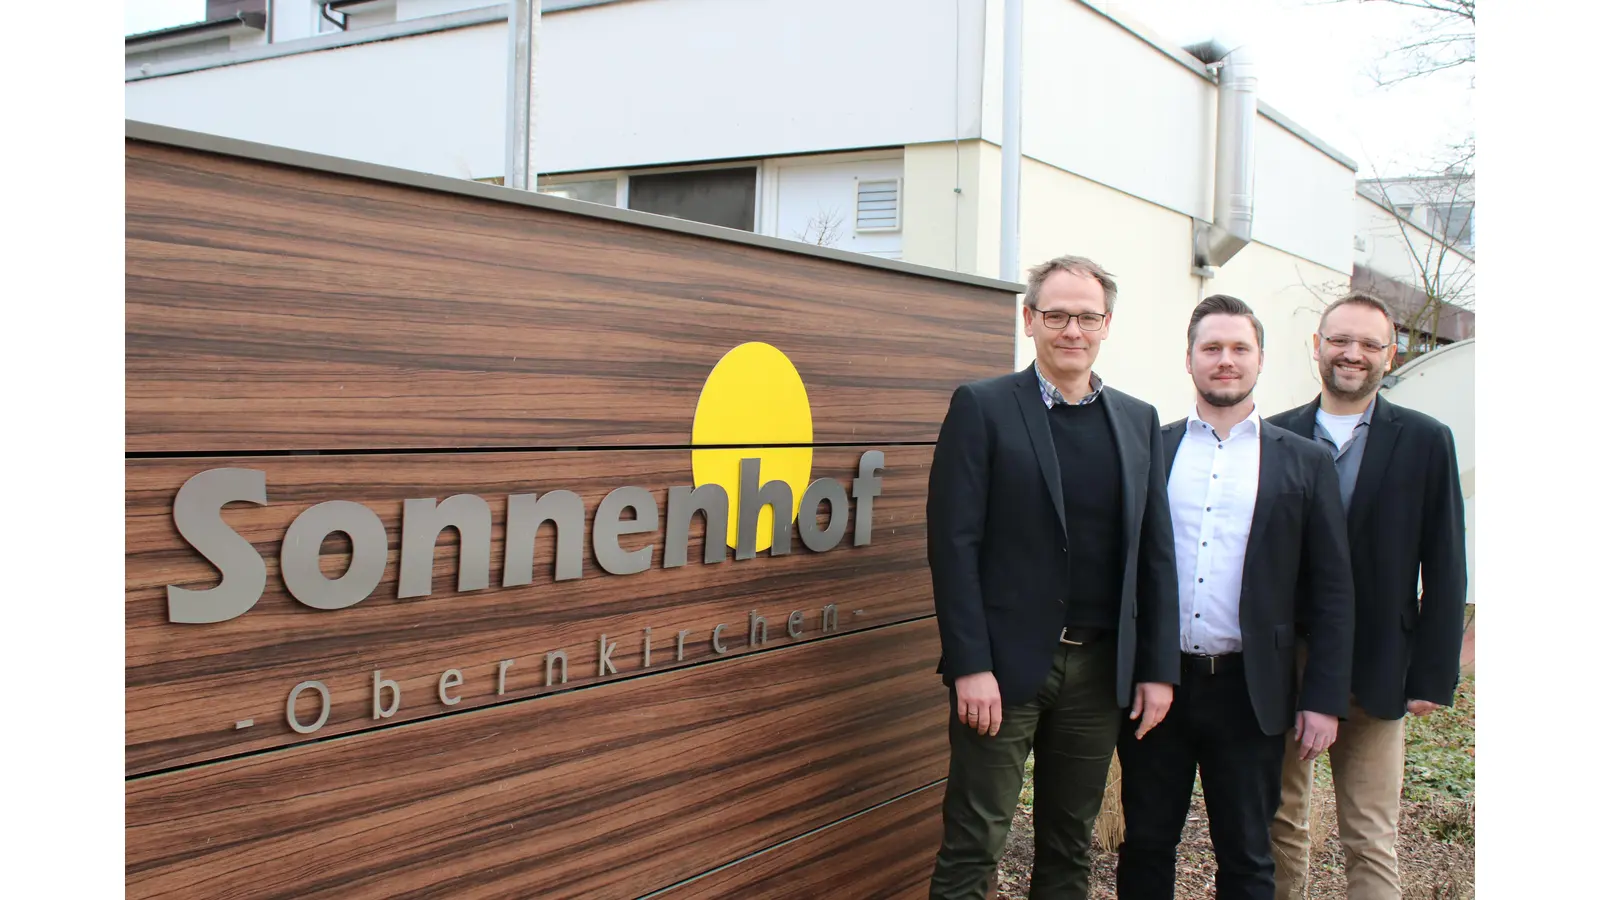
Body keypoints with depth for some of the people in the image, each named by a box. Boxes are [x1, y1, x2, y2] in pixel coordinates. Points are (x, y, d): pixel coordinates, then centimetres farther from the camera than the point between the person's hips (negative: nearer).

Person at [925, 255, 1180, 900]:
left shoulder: (1139, 422, 10)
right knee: (973, 846, 1)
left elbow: (1155, 553, 10)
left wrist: (1158, 669, 5)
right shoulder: (982, 407, -4)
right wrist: (970, 666, -15)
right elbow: (954, 543, -9)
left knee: (1071, 845, 15)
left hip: (1100, 670, 4)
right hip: (1007, 663, -4)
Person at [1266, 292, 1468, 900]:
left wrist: (1433, 677, -4)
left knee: (1371, 844, 4)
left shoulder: (1425, 442, 1)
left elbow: (1445, 572, 1)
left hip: (1374, 678, -2)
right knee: (1280, 826, 13)